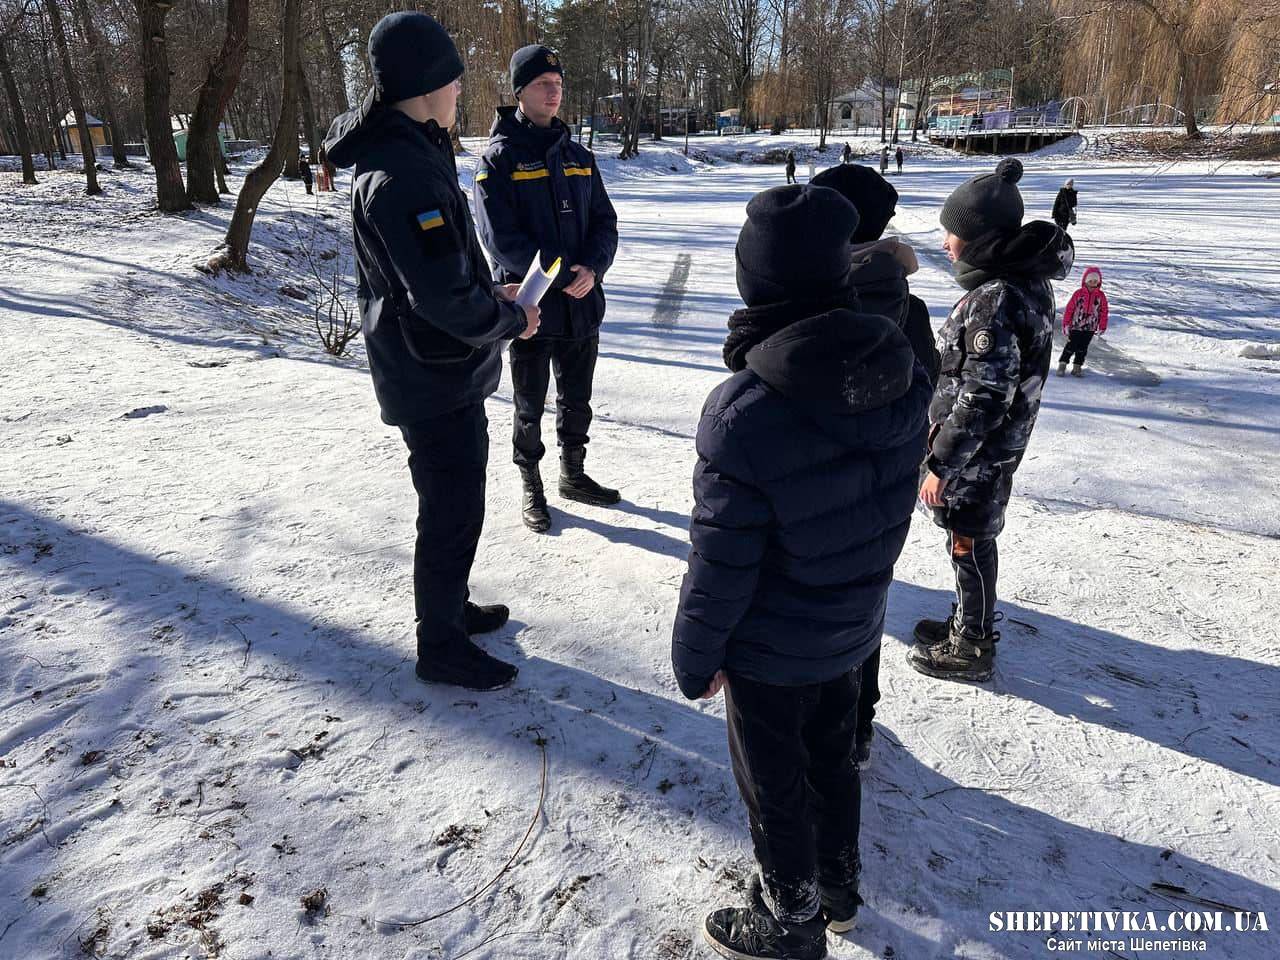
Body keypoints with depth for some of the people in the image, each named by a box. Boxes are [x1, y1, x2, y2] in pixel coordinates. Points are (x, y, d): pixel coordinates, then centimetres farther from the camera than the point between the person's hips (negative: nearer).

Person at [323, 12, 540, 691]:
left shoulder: (406, 153, 10)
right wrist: (510, 322, -12)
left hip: (443, 372, 10)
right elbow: (443, 296, -28)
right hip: (435, 377, -10)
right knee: (453, 512, 2)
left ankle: (450, 607, 39)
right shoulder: (404, 175, -24)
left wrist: (488, 293, 6)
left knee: (459, 492, 22)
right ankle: (441, 648, 19)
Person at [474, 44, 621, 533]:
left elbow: (605, 222, 7)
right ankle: (531, 487, 25)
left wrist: (592, 269, -12)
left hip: (583, 304, 5)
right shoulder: (499, 159, -7)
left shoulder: (578, 156, 9)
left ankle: (573, 473, 35)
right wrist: (562, 275, -18)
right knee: (530, 407, 9)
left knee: (576, 400, 17)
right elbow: (501, 240, -15)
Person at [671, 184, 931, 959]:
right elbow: (895, 504, 1)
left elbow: (720, 566, -23)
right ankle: (839, 886, 52)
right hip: (855, 627, 6)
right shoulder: (905, 377, -13)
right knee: (833, 756, 28)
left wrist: (696, 656, -7)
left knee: (775, 786, 18)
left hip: (770, 650, -6)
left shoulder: (745, 413, -32)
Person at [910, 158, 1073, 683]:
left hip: (978, 452, -9)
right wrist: (944, 421, 20)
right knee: (972, 541, 22)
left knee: (969, 545, 7)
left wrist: (941, 463, -20)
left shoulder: (996, 299, -27)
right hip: (999, 442, 9)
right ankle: (970, 624, 40)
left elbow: (983, 396, -27)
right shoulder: (1026, 277, 4)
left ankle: (971, 650, 25)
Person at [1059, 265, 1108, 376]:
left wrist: (1102, 327, 8)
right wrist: (1066, 324, -6)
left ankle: (1077, 367, 18)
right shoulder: (1078, 293, -6)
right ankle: (1062, 365, 7)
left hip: (1090, 328, 3)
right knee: (1071, 347, -2)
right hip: (1076, 326, -3)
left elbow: (1104, 312, 7)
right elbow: (1069, 309, -5)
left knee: (1082, 349, 9)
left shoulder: (1101, 296, 1)